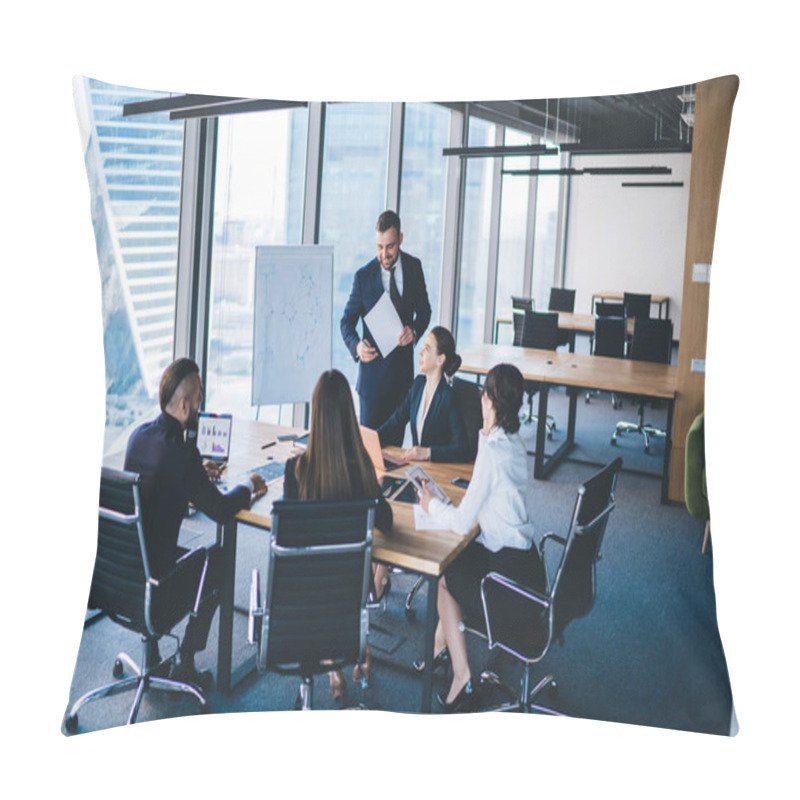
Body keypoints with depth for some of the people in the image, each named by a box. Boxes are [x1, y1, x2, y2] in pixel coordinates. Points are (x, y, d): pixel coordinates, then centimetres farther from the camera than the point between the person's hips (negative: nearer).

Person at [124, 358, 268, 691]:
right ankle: (185, 665, 23)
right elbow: (220, 510, -17)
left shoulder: (138, 435, -1)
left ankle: (152, 659, 36)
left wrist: (197, 472, 21)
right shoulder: (181, 451, -26)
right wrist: (248, 487, 1)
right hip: (153, 570, -7)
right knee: (218, 560, 18)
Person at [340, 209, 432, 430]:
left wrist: (414, 330, -10)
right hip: (374, 368, -2)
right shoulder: (364, 276, -6)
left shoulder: (414, 267, 2)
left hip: (403, 369, 2)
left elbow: (424, 310, 12)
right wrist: (356, 346, -20)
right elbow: (347, 321, 1)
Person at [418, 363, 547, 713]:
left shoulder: (492, 451, -23)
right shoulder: (513, 441, 4)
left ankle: (462, 678, 17)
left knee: (441, 575, 14)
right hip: (524, 557, 8)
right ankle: (442, 642, 35)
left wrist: (431, 504, -1)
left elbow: (462, 522, -18)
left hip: (510, 572, -8)